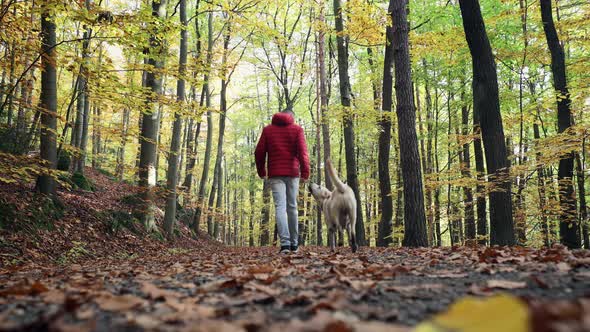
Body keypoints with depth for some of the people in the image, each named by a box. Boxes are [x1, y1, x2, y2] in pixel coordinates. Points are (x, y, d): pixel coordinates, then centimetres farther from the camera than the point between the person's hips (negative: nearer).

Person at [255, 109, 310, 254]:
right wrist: (305, 171, -12)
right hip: (292, 173, 0)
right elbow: (302, 151, -7)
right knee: (292, 207, 10)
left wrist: (261, 171, 15)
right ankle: (294, 244, 16)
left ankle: (285, 243, -19)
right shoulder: (297, 129, 6)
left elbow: (259, 152, 6)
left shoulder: (267, 129, 11)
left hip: (275, 174, 0)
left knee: (280, 207, -5)